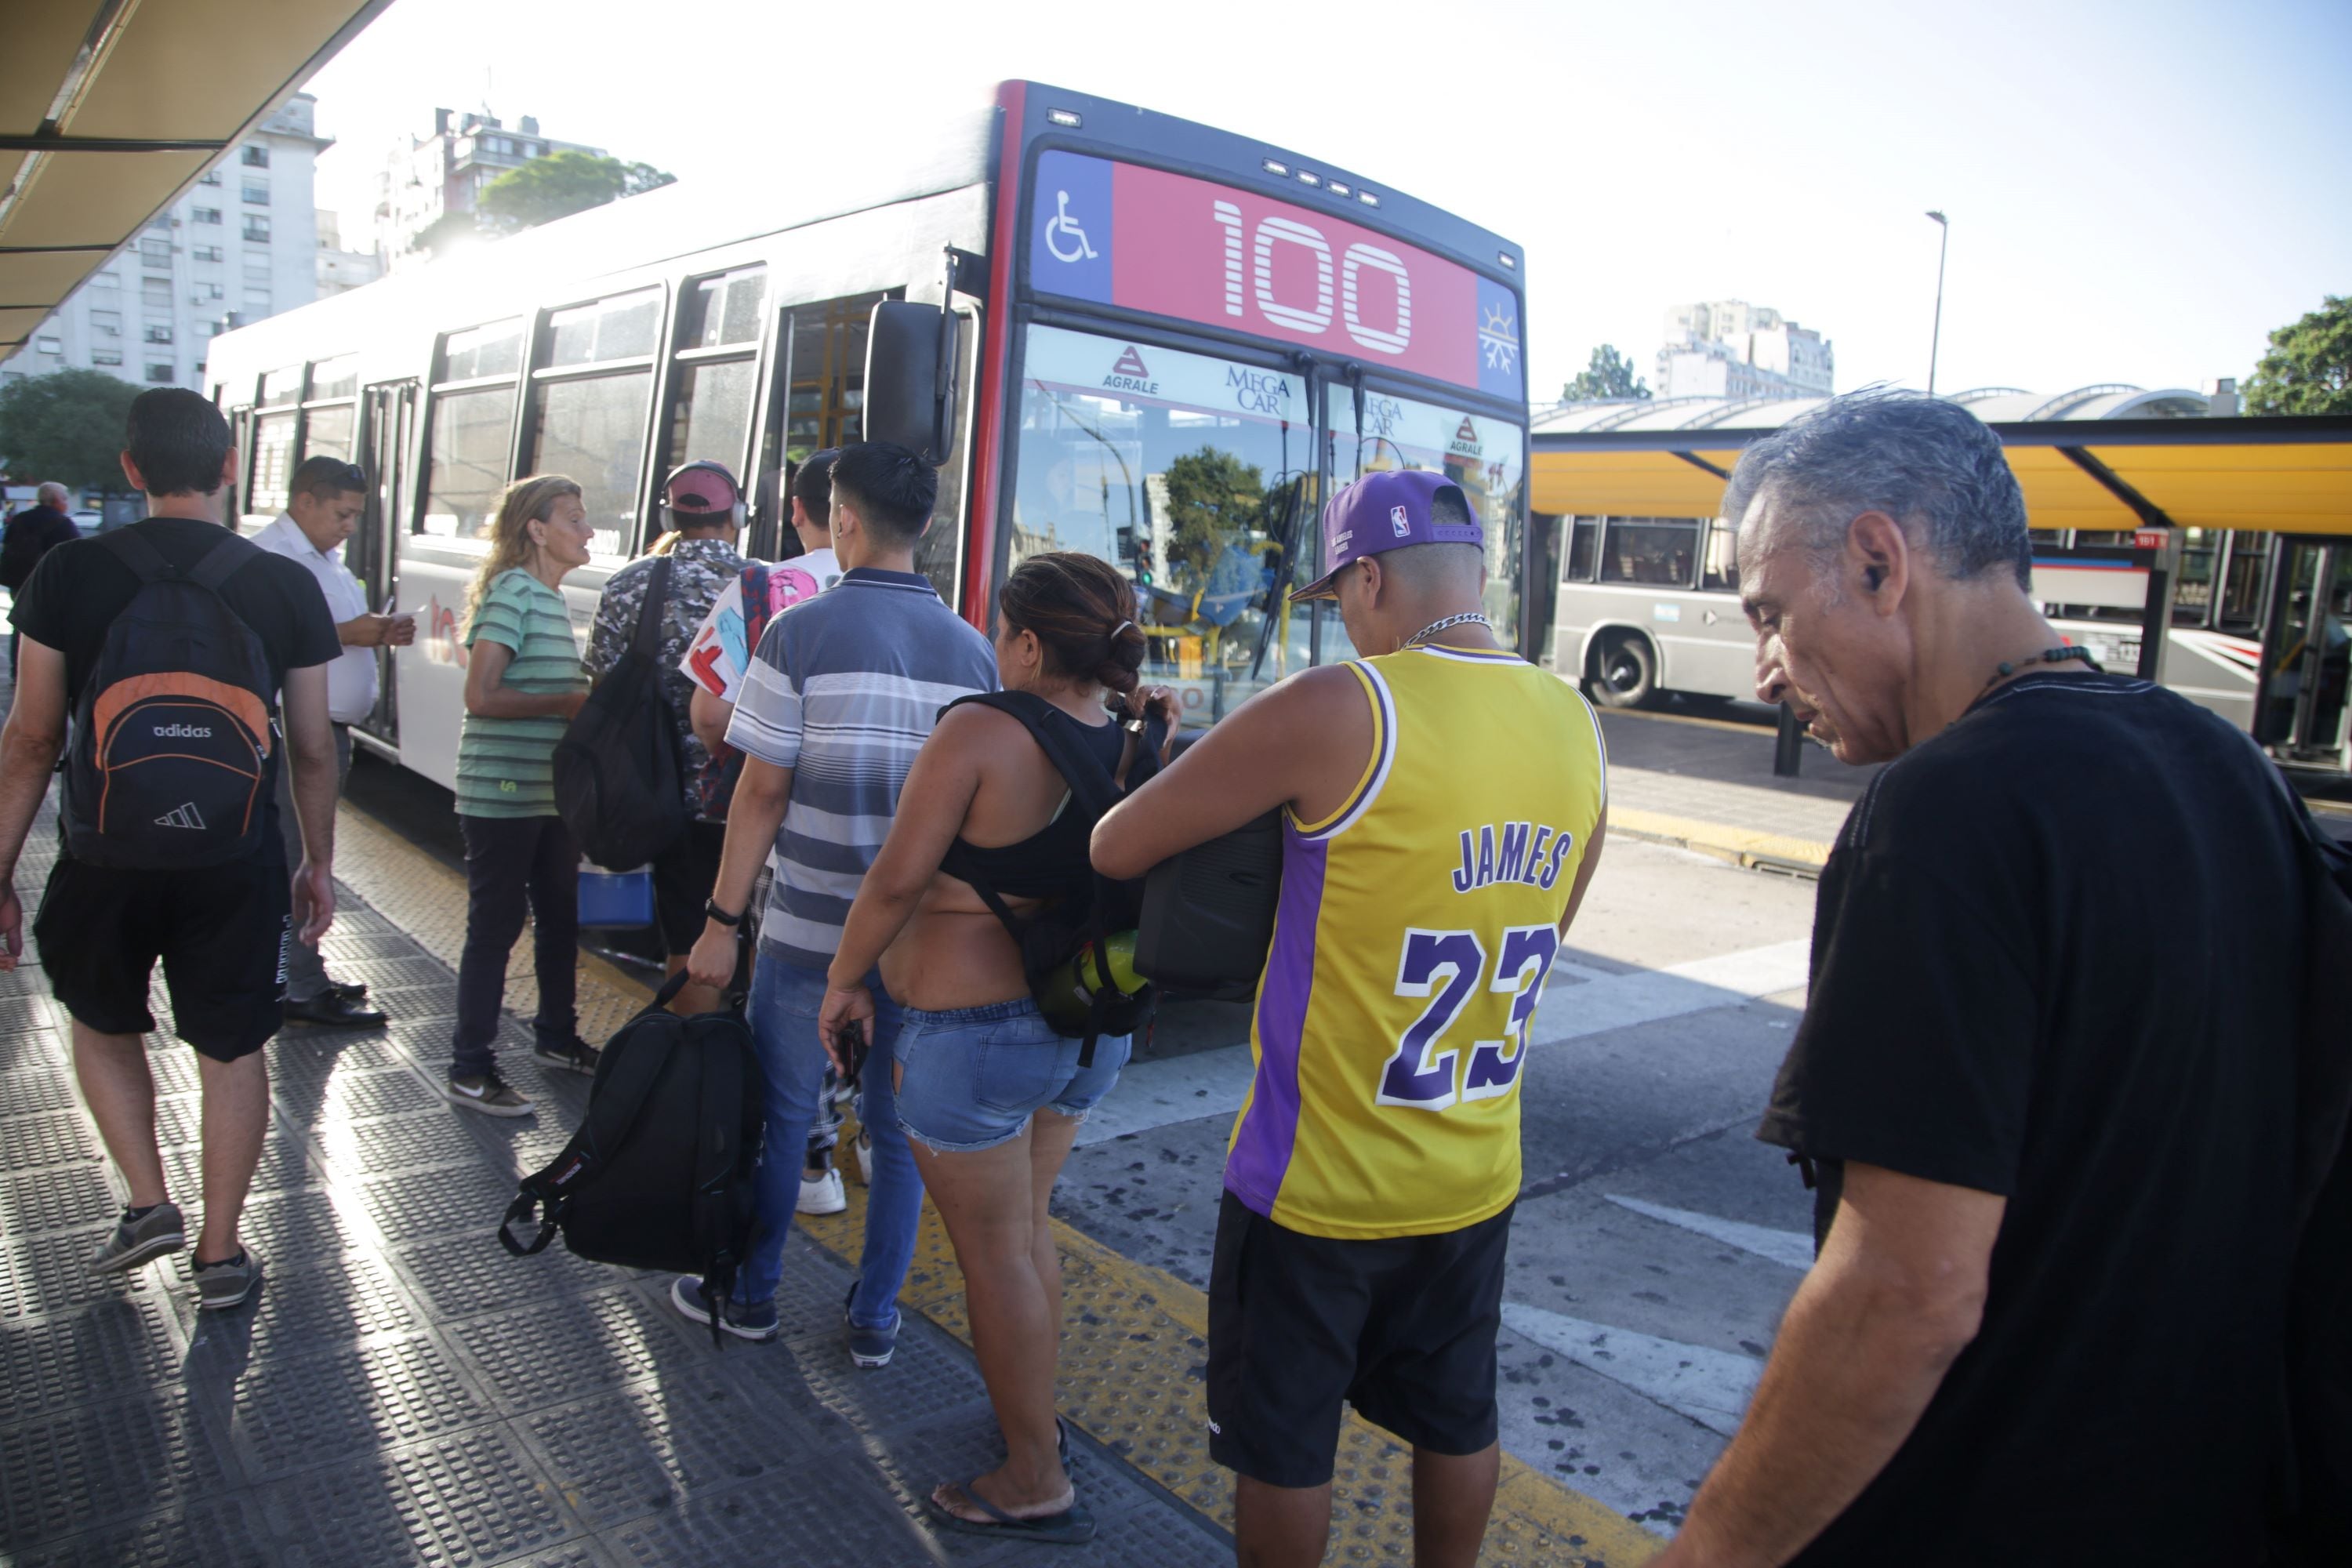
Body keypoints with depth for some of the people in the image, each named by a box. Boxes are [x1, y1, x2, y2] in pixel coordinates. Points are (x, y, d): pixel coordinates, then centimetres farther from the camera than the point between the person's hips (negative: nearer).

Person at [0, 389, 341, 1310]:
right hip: (238, 862, 0)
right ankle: (221, 1256, 23)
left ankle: (148, 1203, 25)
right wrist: (318, 863, 12)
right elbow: (312, 749, 0)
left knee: (101, 1022, 27)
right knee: (232, 1049, 13)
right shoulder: (286, 585, -5)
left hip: (107, 856, 0)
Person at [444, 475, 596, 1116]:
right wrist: (568, 703, -19)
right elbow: (481, 696, -22)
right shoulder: (512, 593, -14)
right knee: (495, 926, -1)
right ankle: (470, 1070, 9)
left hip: (553, 793, 9)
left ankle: (557, 1037, 35)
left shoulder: (552, 599, 14)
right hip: (503, 794, -9)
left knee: (560, 917, 18)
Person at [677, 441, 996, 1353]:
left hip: (811, 934, -3)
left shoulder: (802, 633, -9)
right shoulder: (973, 649, 2)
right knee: (900, 1128, 13)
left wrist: (724, 919, -2)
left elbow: (763, 793, -10)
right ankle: (874, 1321, 24)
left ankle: (749, 1297, 31)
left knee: (780, 1116, 15)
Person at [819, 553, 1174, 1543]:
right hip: (1089, 1028, 7)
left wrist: (845, 978, -6)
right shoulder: (1135, 753, -3)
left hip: (973, 1033, -7)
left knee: (994, 1251, 8)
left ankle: (1037, 1485, 21)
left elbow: (899, 877, -19)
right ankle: (1032, 1413, 43)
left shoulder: (980, 734, -20)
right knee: (1028, 1225, 25)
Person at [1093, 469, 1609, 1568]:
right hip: (1477, 1177, 6)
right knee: (1455, 1419, 24)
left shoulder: (1337, 710, -21)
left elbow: (1116, 848, -13)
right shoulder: (1576, 726, -1)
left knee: (1283, 1446, 15)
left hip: (1319, 1180, -6)